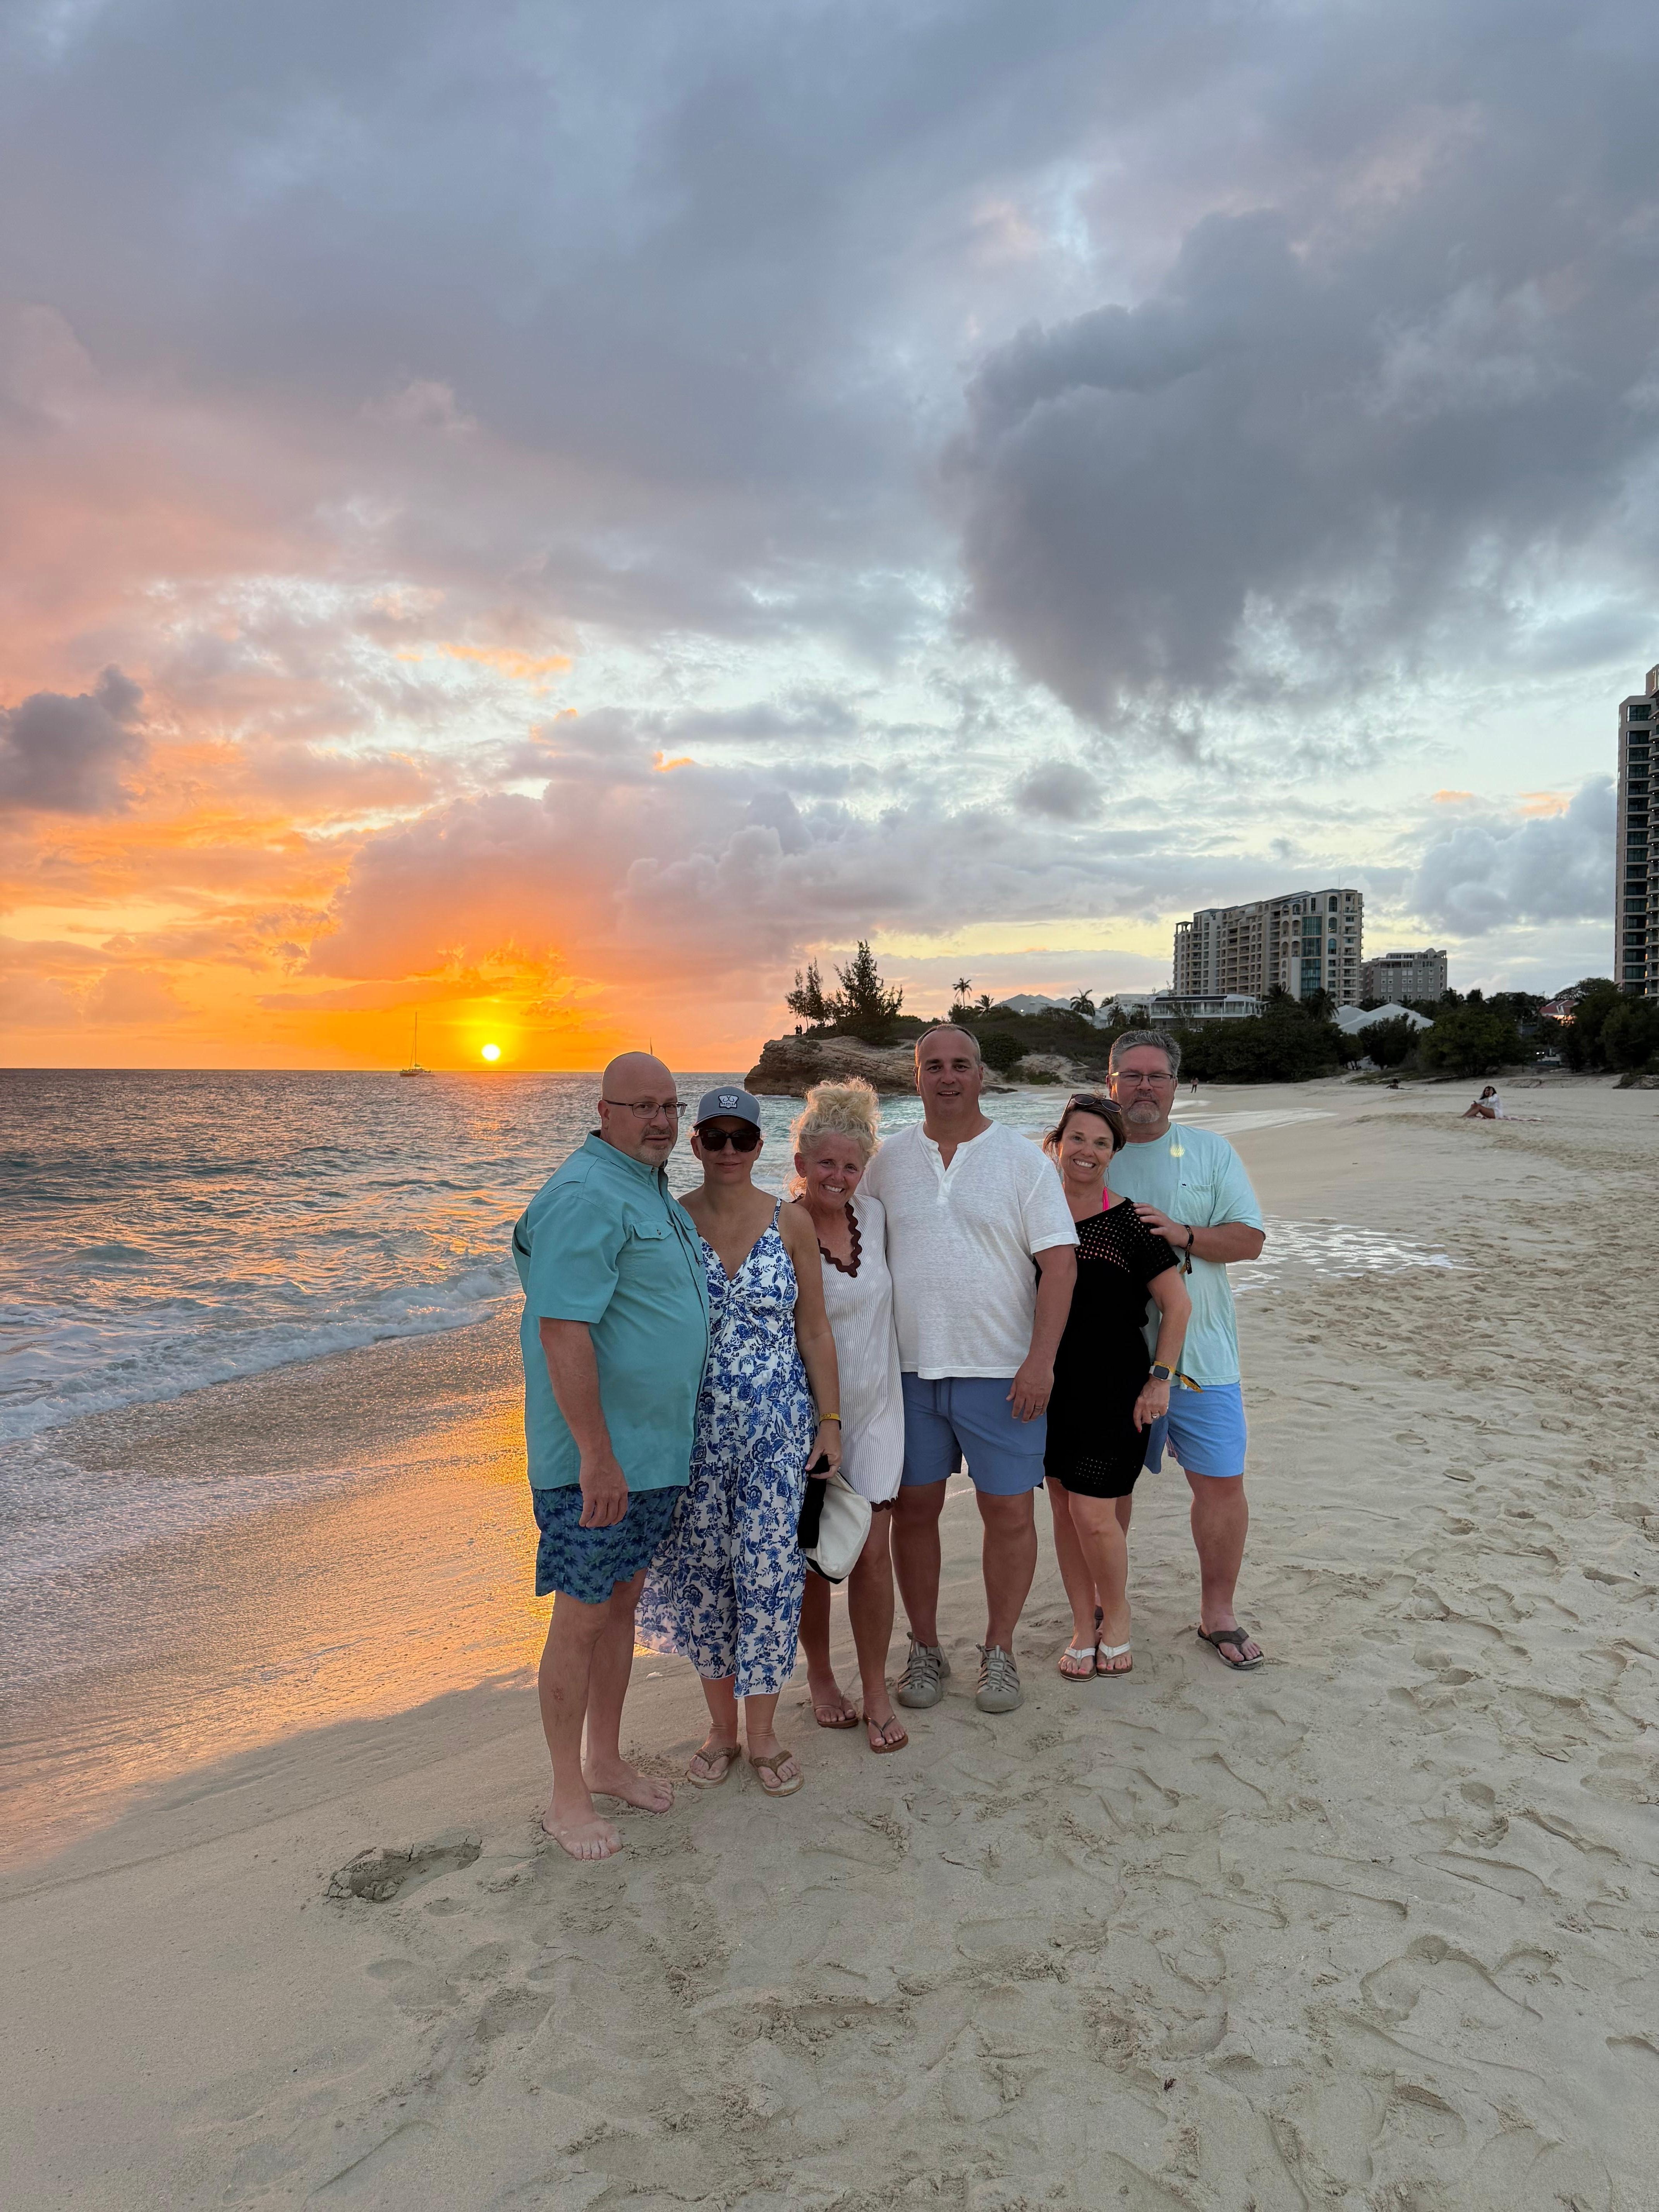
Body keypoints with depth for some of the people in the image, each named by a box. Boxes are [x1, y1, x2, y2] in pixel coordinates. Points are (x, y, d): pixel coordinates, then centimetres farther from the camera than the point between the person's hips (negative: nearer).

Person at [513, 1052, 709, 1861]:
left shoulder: (651, 1189, 13)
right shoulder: (586, 1197, -18)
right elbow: (563, 1332, -25)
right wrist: (598, 1456, -25)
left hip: (654, 1448, 9)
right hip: (598, 1456, -9)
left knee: (623, 1601, 18)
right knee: (583, 1615, 2)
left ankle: (606, 1762, 34)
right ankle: (567, 1796, 17)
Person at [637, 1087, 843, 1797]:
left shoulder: (791, 1223, -1)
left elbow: (814, 1330, 3)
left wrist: (830, 1419, 1)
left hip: (778, 1425, 0)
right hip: (695, 1426, 1)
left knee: (769, 1567, 0)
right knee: (704, 1568, 7)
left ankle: (763, 1733, 18)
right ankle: (721, 1726, 27)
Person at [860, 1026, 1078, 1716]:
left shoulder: (1022, 1159, -2)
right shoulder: (888, 1161, 6)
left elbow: (1060, 1262, -6)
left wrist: (1041, 1360, -13)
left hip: (1002, 1371, -2)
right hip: (908, 1368, 3)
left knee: (1009, 1509, 4)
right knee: (914, 1506, 9)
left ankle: (999, 1651, 23)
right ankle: (925, 1647, 26)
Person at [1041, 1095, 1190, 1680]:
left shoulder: (1128, 1224, -10)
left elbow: (1178, 1304, -7)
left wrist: (1160, 1380, -8)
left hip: (1115, 1387, -4)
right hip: (1053, 1384, 4)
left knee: (1095, 1512, -6)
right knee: (1064, 1507, 10)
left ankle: (1117, 1617, 21)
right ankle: (1084, 1626, 27)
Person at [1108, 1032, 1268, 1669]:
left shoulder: (1211, 1152, 5)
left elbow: (1251, 1238, -2)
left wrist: (1183, 1234, -16)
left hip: (1200, 1354, 1)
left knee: (1221, 1482, 4)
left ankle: (1218, 1612, 23)